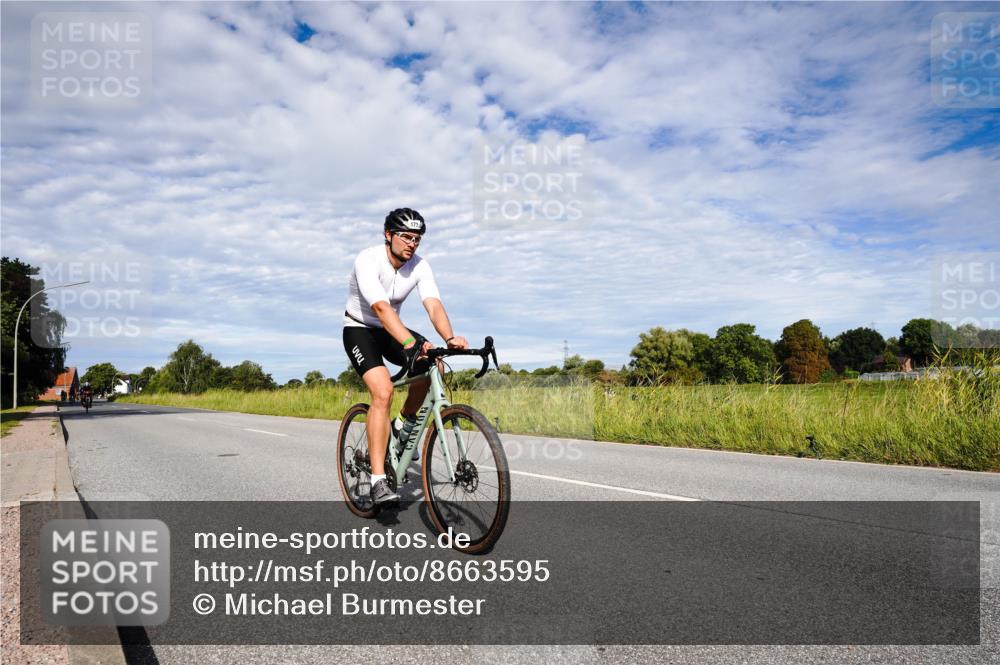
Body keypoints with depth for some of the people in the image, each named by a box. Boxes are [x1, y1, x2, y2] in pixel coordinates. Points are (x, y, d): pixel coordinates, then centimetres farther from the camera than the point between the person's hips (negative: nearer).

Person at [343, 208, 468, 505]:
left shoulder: (420, 266, -11)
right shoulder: (368, 260, -26)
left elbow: (434, 305, -25)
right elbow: (382, 307, -40)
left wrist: (450, 339, -45)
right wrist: (410, 343, -54)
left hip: (390, 330, 5)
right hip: (359, 329, -5)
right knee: (383, 392, -26)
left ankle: (404, 423, 3)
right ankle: (378, 481, -22)